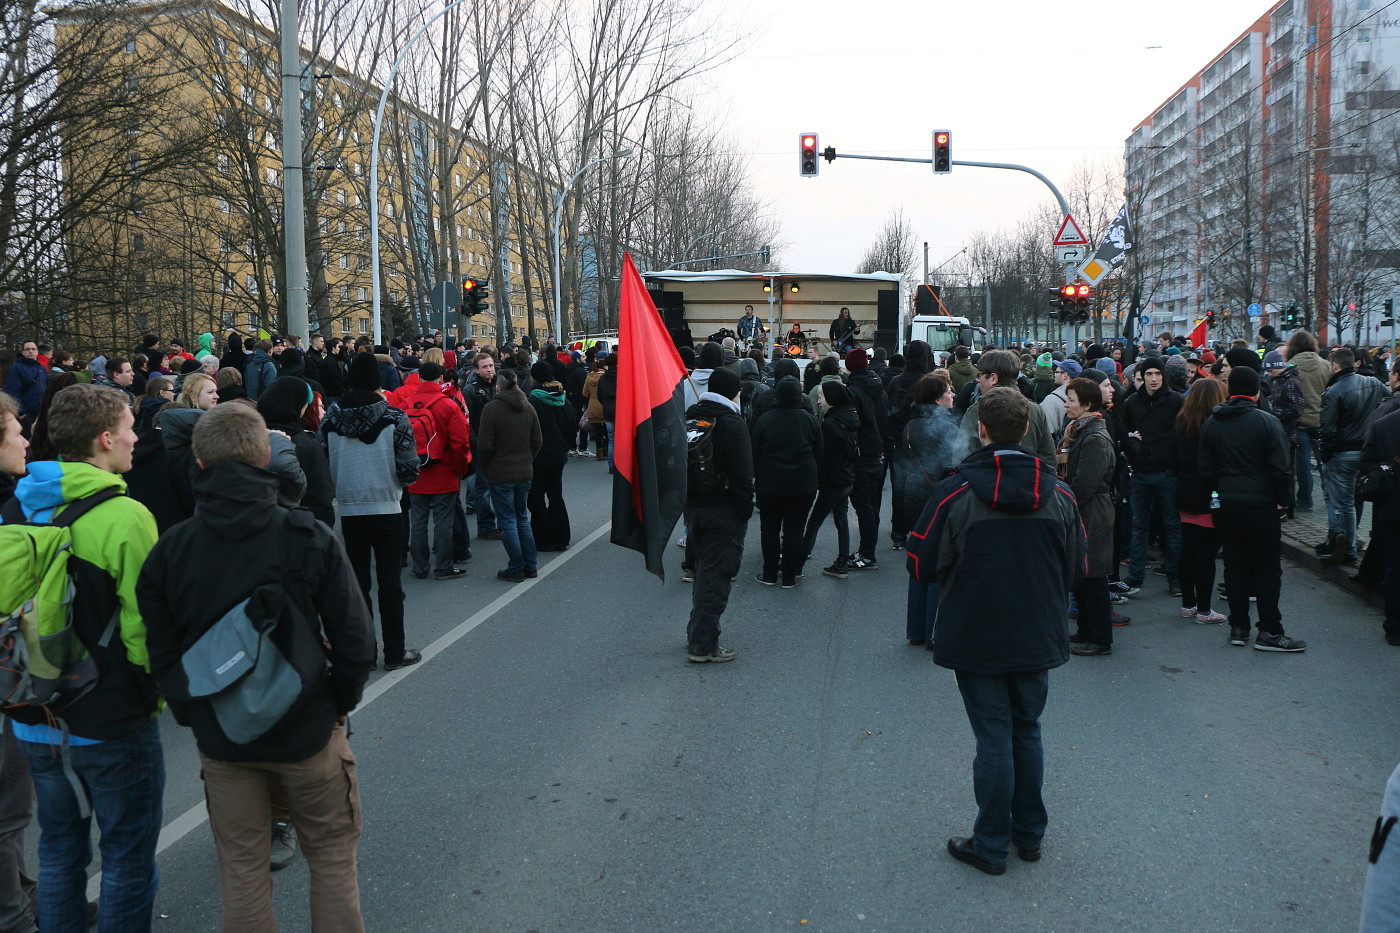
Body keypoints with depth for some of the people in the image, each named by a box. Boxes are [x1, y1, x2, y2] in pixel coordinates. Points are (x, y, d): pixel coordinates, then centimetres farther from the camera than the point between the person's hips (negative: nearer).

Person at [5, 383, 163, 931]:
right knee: (128, 856, 9)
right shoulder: (125, 517, -20)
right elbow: (144, 623, -20)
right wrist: (155, 691, -3)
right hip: (113, 721, -7)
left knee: (59, 849, 21)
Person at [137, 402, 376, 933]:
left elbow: (161, 655, -3)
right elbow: (356, 643, -13)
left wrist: (194, 716, 11)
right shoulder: (309, 538, -14)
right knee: (332, 857, 16)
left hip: (220, 737, 2)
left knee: (241, 871, 17)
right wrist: (340, 703, 3)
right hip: (308, 729, -2)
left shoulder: (168, 551, -8)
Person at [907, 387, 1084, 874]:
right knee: (1027, 732, 17)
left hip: (976, 638, -3)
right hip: (1038, 638, 4)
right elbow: (1076, 569, 4)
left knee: (993, 737, 5)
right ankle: (1030, 835, 29)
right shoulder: (1059, 494, -4)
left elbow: (922, 566, -12)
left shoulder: (956, 492, -16)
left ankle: (991, 845, 16)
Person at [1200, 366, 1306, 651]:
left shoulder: (1211, 423, 3)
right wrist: (1285, 499, 1)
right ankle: (1269, 631, 4)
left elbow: (1204, 468, 5)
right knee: (1267, 568, 2)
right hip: (1260, 503, -4)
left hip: (1226, 506, 4)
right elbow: (1280, 468, -12)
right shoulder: (1267, 422, -11)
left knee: (1235, 565, 10)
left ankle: (1238, 627, 15)